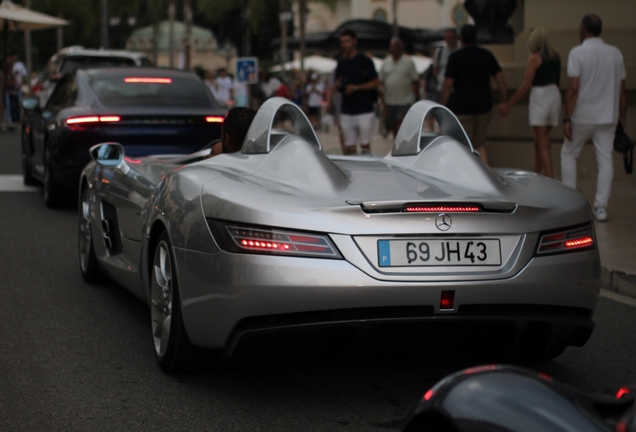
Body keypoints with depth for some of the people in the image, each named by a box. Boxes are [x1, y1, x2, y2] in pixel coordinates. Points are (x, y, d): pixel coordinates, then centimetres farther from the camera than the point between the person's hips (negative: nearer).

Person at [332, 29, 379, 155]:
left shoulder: (364, 61, -4)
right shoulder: (341, 62, 13)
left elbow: (375, 83, -6)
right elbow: (337, 82, 21)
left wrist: (357, 87, -16)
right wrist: (339, 84, -3)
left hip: (364, 110, -5)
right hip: (347, 110, 5)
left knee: (365, 144, -4)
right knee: (349, 146, 4)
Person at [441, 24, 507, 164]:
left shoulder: (455, 57, -6)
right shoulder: (487, 55, 5)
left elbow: (447, 85, -9)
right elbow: (501, 80, 2)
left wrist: (443, 107, -1)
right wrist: (503, 102, 9)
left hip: (461, 107, -4)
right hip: (484, 107, 4)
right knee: (480, 144, 15)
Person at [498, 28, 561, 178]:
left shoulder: (534, 58, -11)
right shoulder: (555, 57, 8)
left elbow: (526, 86, -13)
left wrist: (508, 105, -7)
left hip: (540, 97, -7)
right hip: (554, 95, 7)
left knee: (543, 143, -5)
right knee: (539, 140, 17)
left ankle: (550, 180, -12)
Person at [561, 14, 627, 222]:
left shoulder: (577, 53, -9)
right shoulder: (615, 53, 5)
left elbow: (573, 89, -15)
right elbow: (622, 90, 7)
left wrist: (567, 119, -13)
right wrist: (622, 119, 14)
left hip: (582, 116, -3)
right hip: (608, 117, 3)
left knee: (568, 154, 13)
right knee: (605, 158, 4)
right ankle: (601, 207, 1)